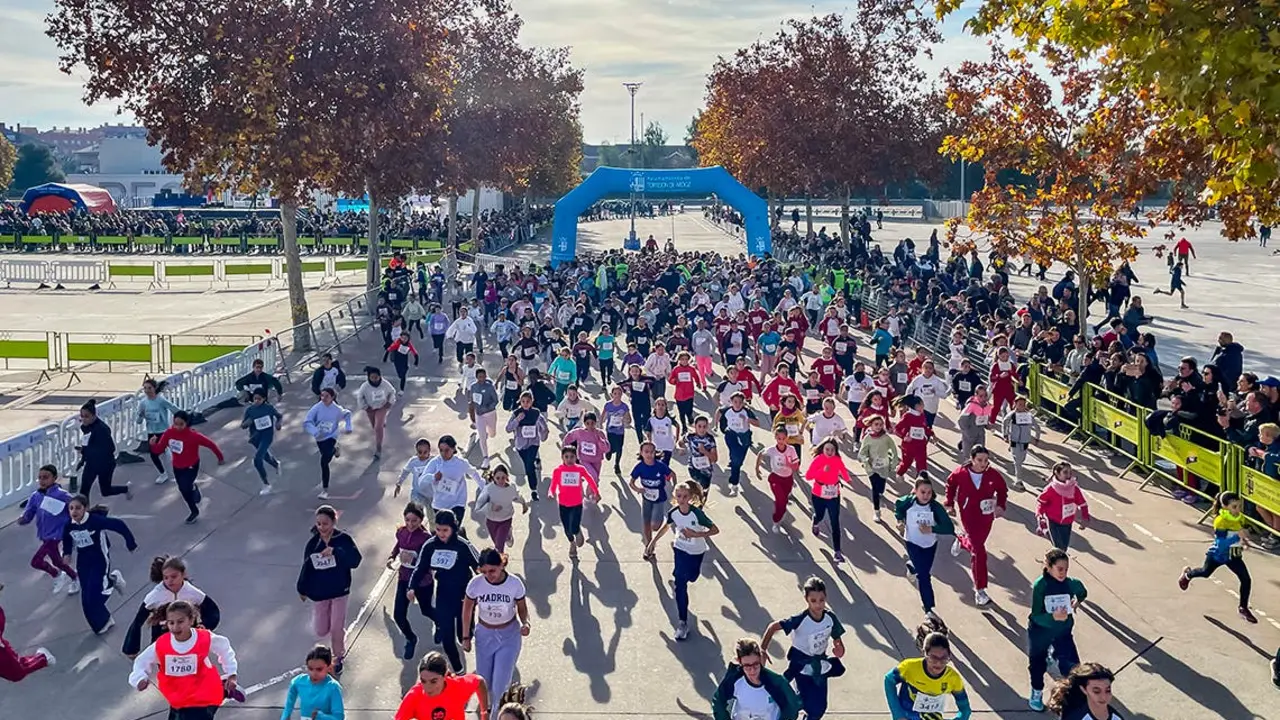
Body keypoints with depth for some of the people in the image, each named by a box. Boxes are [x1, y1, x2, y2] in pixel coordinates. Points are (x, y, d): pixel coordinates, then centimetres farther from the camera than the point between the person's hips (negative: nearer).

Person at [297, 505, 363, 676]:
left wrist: (335, 551, -34)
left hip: (339, 590, -2)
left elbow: (355, 560, -22)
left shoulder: (344, 539, -15)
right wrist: (302, 589, 8)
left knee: (337, 628, 4)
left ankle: (338, 658, 29)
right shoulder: (313, 543, -9)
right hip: (319, 591, 2)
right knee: (321, 630, 8)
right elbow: (307, 567, 0)